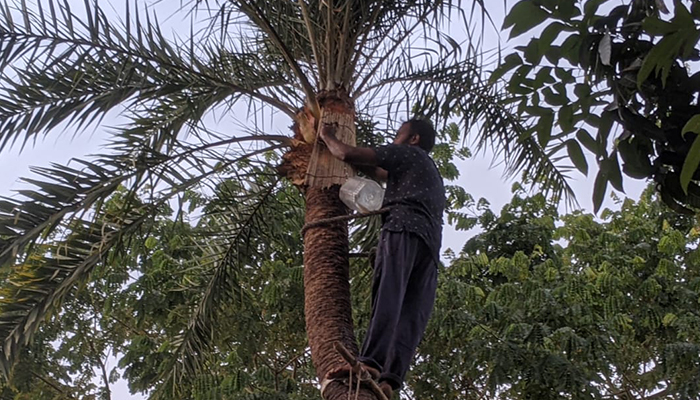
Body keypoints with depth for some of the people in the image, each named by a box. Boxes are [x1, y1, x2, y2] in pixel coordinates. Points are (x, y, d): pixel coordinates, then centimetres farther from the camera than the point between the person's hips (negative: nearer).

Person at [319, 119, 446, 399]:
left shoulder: (408, 152, 20)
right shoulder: (432, 174, 43)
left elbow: (348, 154, 13)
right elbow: (377, 173, 53)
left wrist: (328, 138, 32)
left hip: (404, 229, -7)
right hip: (430, 243, 7)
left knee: (388, 294, -27)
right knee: (411, 313, -13)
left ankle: (370, 362, -47)